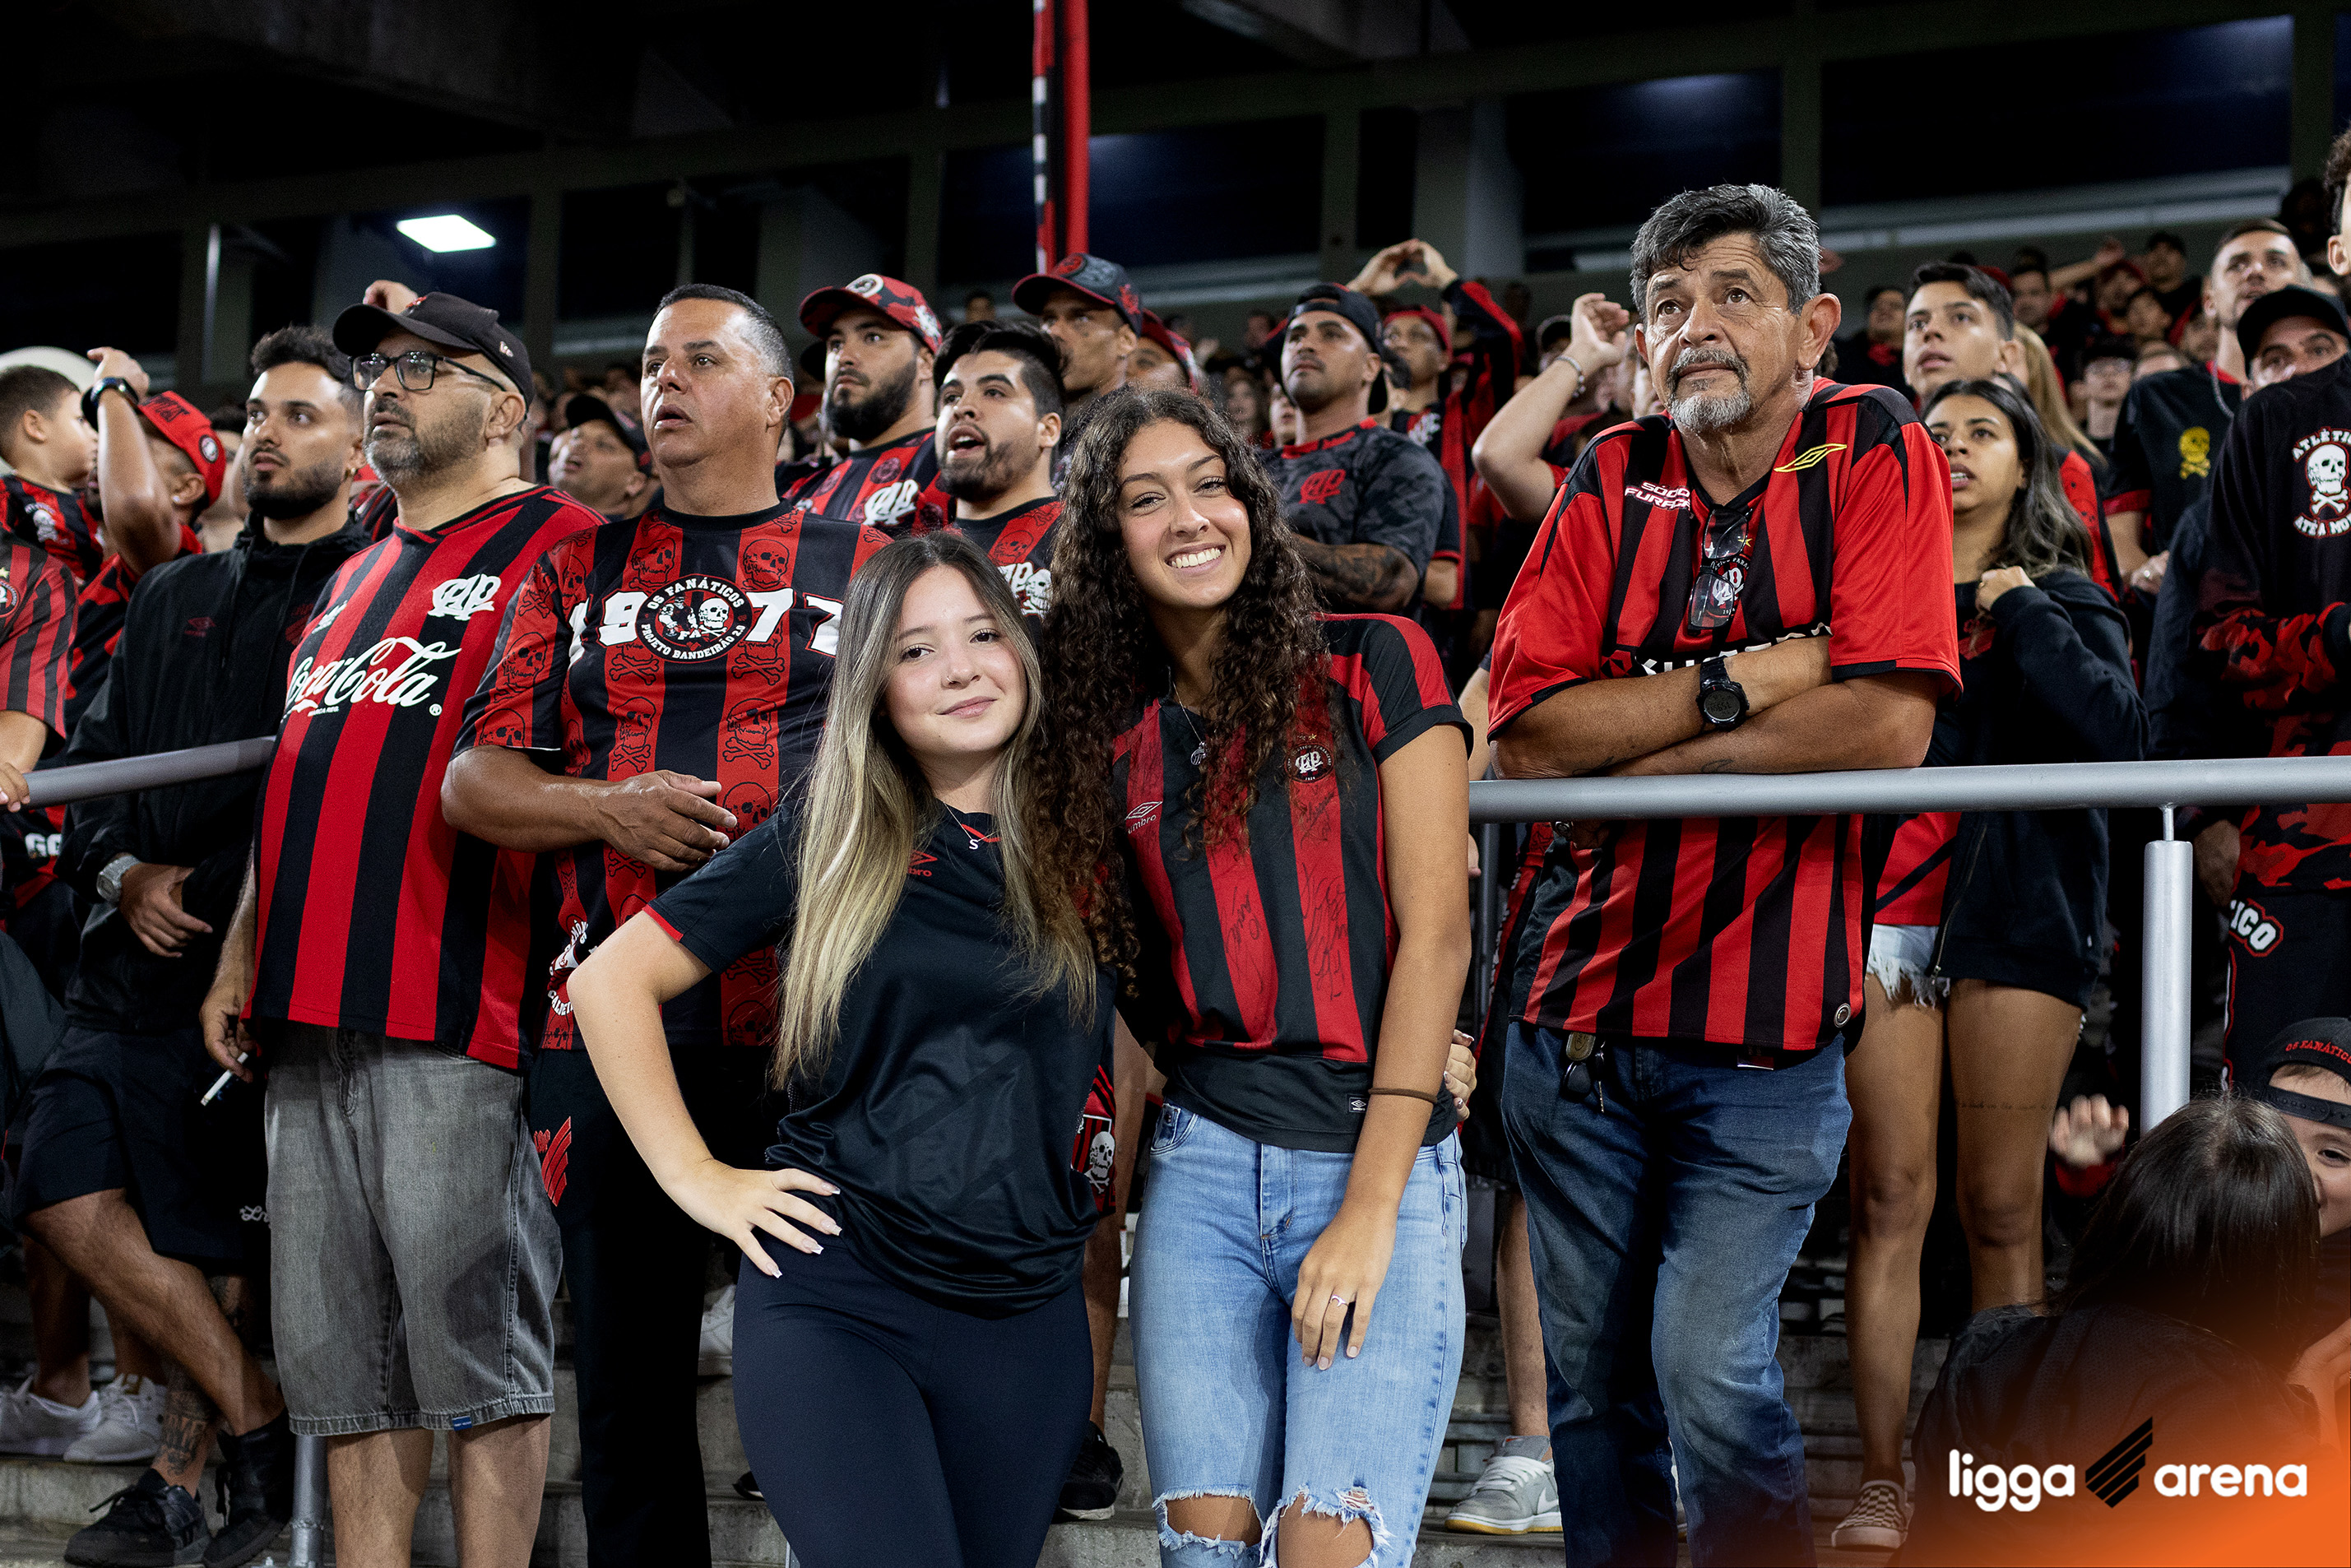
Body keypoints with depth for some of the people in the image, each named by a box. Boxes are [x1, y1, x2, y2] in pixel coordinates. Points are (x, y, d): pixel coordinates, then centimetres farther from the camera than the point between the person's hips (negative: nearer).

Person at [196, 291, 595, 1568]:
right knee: (336, 1343, 8)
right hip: (313, 1004, 8)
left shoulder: (558, 545, -1)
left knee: (472, 1327, -7)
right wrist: (242, 954, 21)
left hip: (455, 1005, -8)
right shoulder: (355, 577, 25)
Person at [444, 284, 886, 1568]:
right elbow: (473, 782, 11)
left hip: (810, 1024, -2)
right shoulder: (575, 573, 17)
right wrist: (609, 809, -7)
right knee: (627, 1364, 6)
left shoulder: (864, 568, 11)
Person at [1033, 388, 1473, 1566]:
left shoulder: (1374, 668, 1)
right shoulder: (1115, 738, 12)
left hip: (1384, 1163, -3)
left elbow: (1435, 930, -5)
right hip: (1203, 1167, 3)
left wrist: (1372, 1204, -11)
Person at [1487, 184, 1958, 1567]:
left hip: (1764, 1015, -4)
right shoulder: (1612, 480, 5)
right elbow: (1526, 731, -6)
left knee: (1711, 1373, -14)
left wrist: (1644, 754, -12)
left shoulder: (1876, 454, -5)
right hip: (1578, 999, 4)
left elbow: (1888, 725, -18)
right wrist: (1744, 685, -15)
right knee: (1593, 1379, 11)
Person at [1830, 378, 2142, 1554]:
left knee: (2002, 1208, -4)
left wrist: (2021, 615, -3)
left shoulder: (2063, 602, 14)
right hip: (1879, 913, 1)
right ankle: (1882, 1485, -4)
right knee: (1888, 1202, -5)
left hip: (2013, 913, -1)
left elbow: (2118, 736, -5)